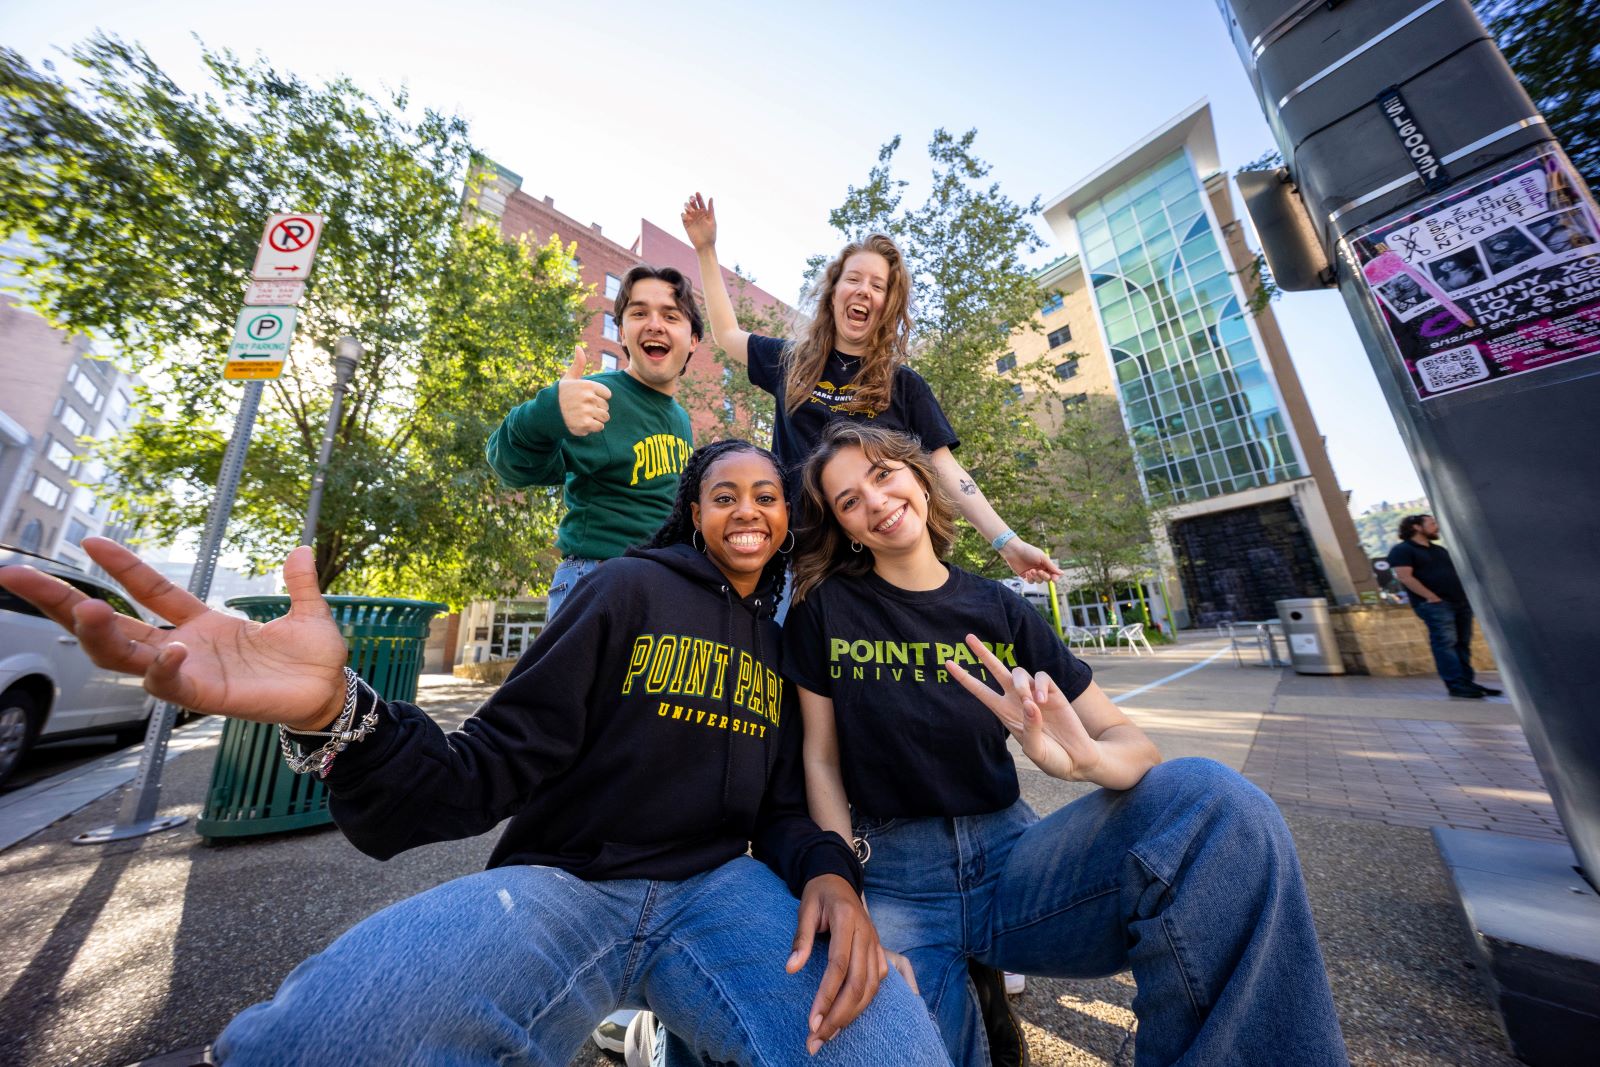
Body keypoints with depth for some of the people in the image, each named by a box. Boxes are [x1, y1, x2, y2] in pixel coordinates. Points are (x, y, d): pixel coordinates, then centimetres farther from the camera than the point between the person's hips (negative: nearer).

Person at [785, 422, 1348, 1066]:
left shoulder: (999, 611, -2)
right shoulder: (825, 609, -6)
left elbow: (1133, 742, -2)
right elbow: (821, 760, -2)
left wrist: (1085, 759, -25)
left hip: (1008, 859, 2)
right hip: (894, 881, -1)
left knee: (1213, 800, -22)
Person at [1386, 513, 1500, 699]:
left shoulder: (1439, 549, 22)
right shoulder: (1402, 550, -7)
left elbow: (1456, 572, 24)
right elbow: (1404, 577, -16)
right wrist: (1432, 597, -17)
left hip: (1461, 602, 8)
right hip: (1434, 605, -8)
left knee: (1462, 644, 8)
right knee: (1445, 643, -10)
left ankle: (1467, 682, 13)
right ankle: (1456, 685, -9)